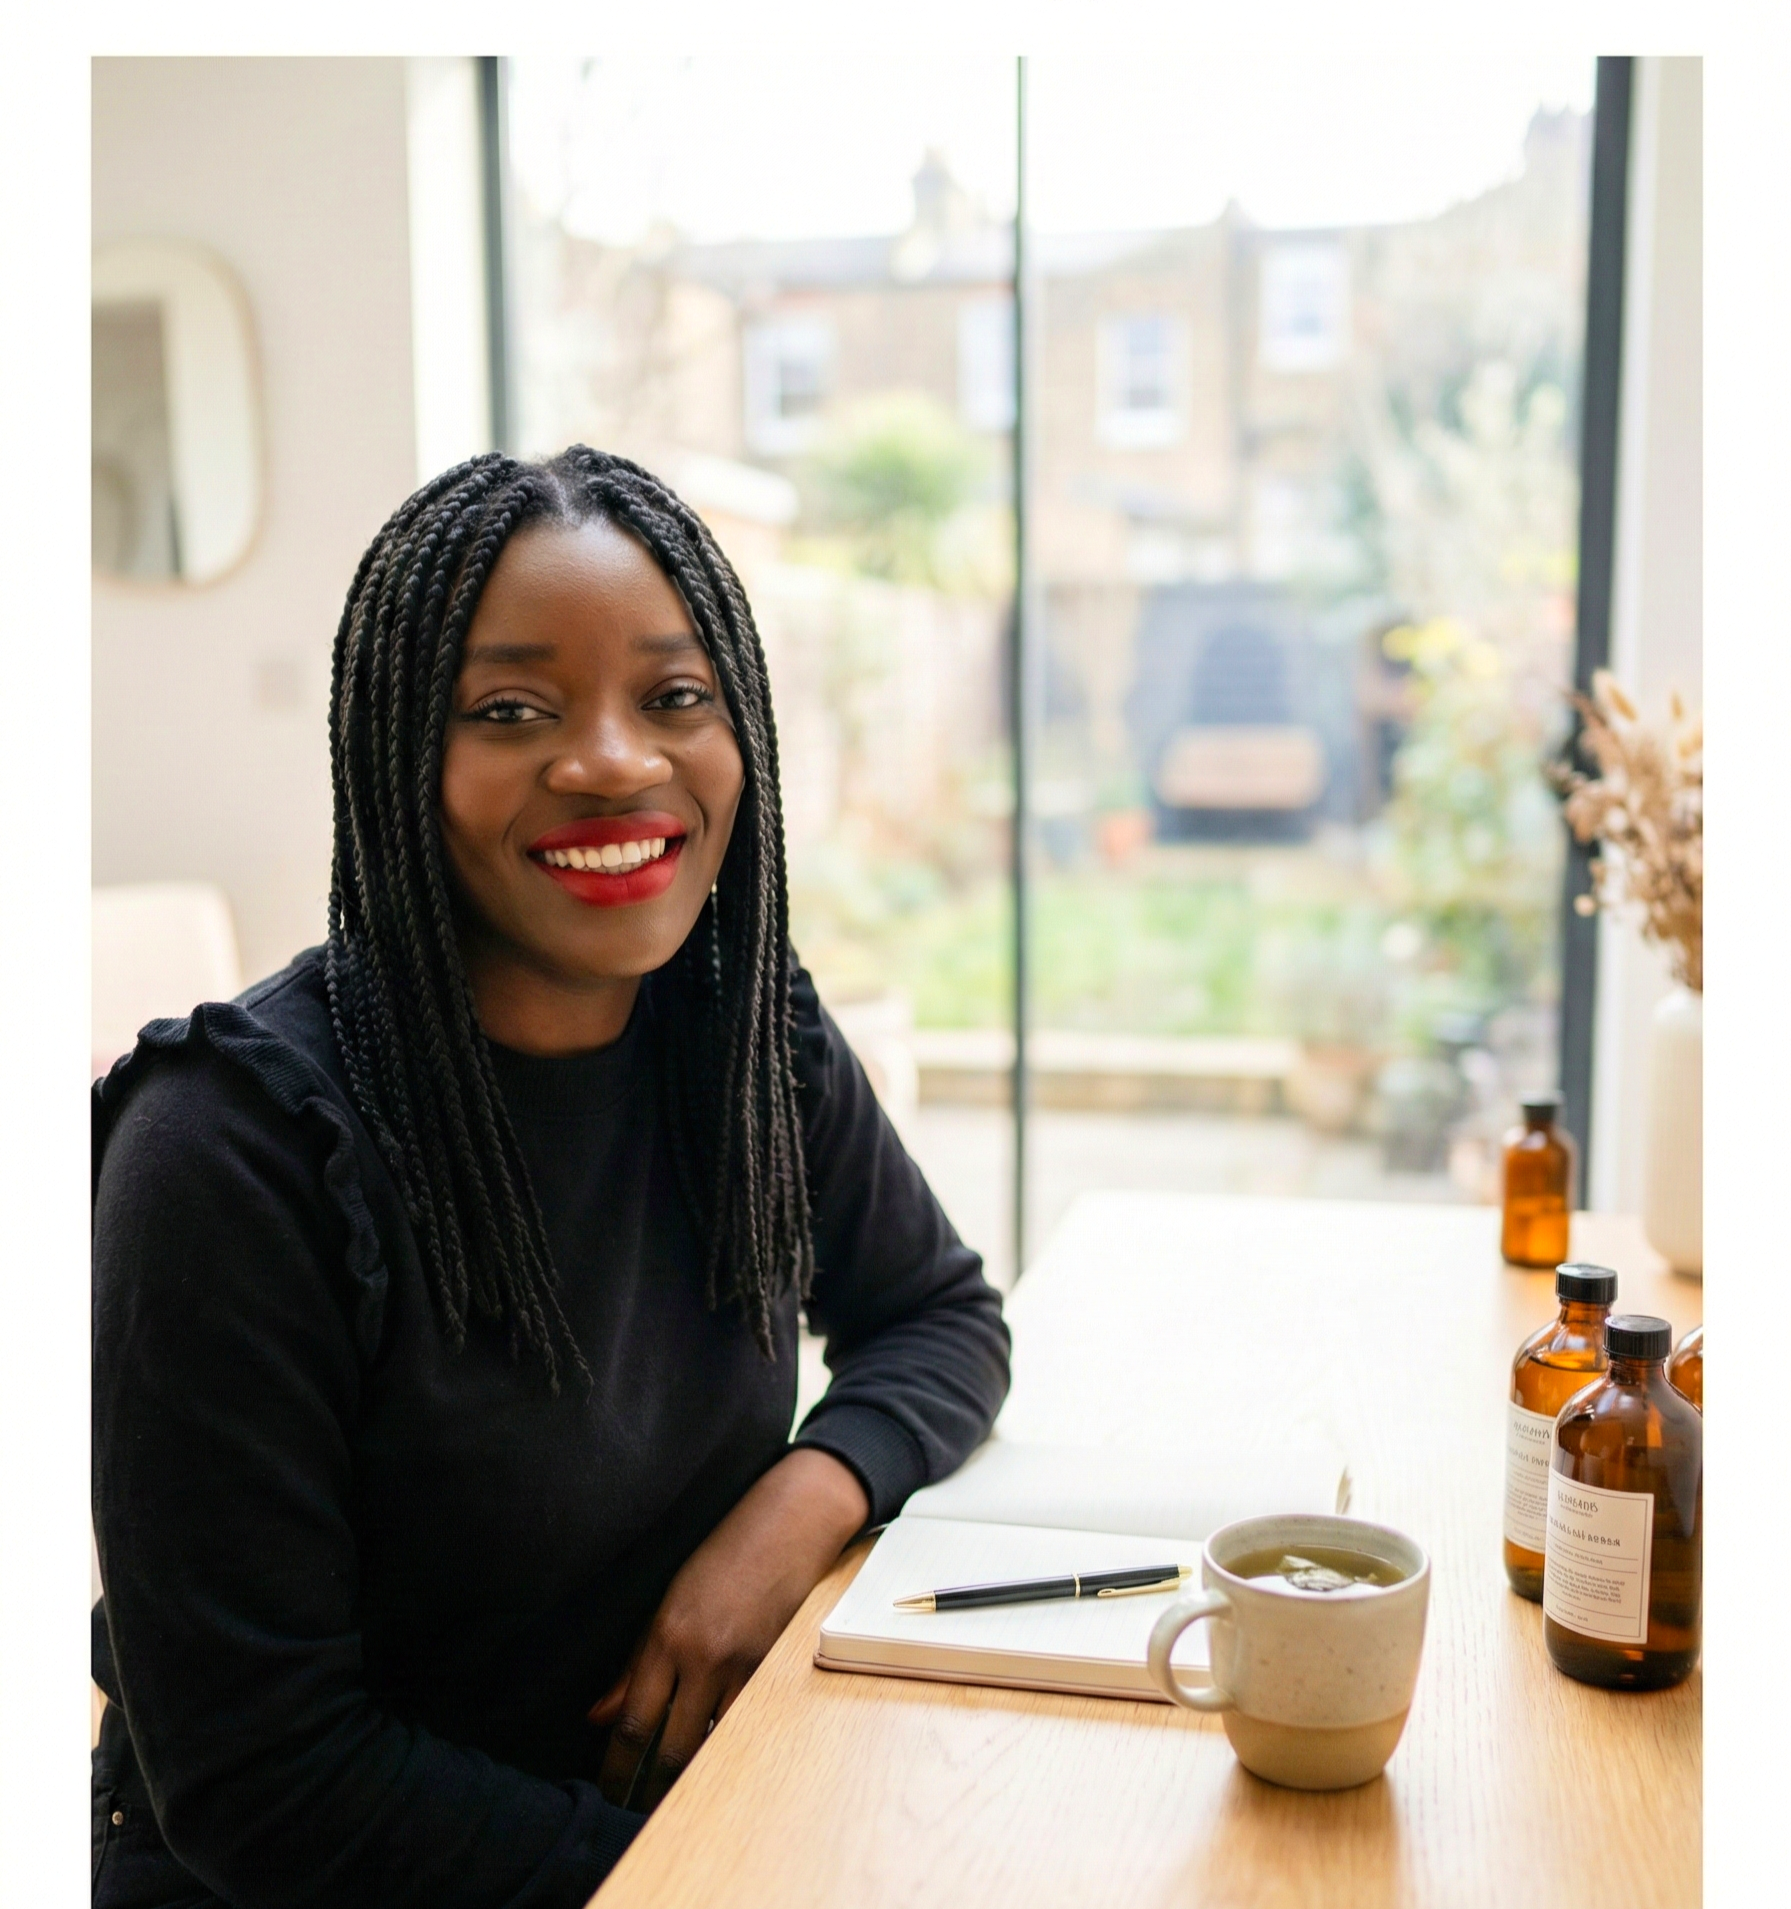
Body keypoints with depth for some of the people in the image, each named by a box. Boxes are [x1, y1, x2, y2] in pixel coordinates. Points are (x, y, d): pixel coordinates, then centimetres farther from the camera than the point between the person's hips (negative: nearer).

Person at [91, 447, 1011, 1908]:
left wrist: (807, 1498, -12)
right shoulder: (241, 1146, -22)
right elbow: (253, 1781, -18)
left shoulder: (755, 1033, -6)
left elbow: (942, 1313, 8)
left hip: (693, 1781, 5)